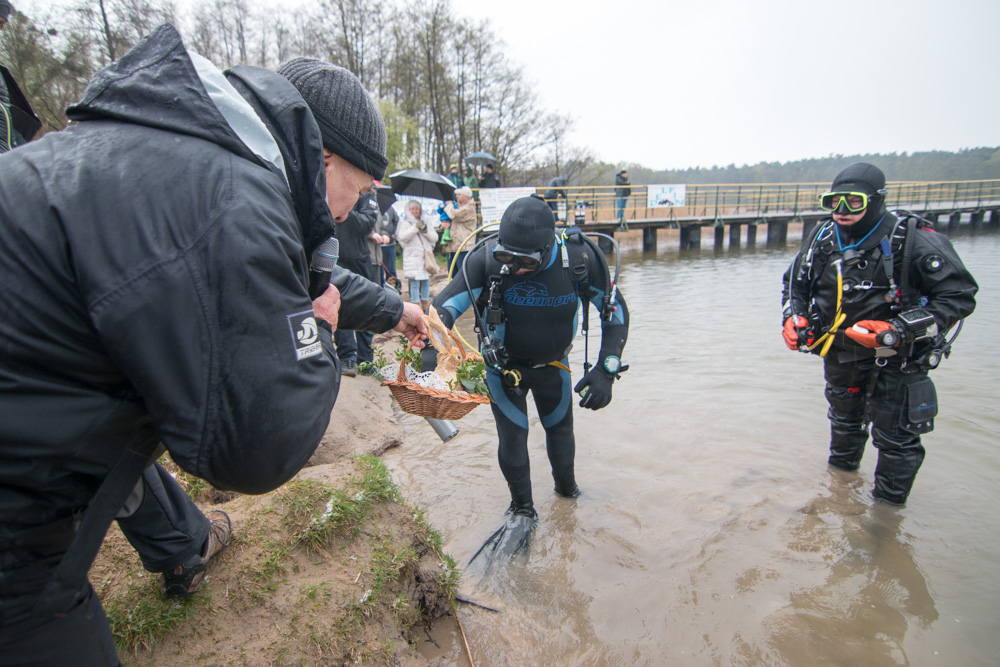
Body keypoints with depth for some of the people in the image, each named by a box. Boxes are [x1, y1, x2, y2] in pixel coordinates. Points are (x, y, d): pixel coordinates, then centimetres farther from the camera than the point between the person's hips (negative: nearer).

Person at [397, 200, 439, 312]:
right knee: (414, 282, -6)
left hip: (426, 256, 4)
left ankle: (425, 306, 17)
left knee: (426, 282, 7)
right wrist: (415, 228, -14)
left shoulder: (426, 221, 14)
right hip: (412, 257, -3)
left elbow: (435, 238, 9)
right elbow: (402, 237, -11)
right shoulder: (405, 222, 4)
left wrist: (425, 231, -8)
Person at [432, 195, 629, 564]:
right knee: (512, 437, -1)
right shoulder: (487, 258, -31)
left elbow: (615, 311, -15)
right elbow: (446, 303, -28)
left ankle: (566, 486, 49)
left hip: (553, 364, 2)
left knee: (560, 428, 18)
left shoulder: (580, 258, -27)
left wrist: (606, 370, -23)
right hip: (503, 365, -1)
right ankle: (522, 511, 25)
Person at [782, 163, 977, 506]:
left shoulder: (914, 242, -21)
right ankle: (840, 477, 53)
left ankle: (887, 506, 29)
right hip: (840, 354, 5)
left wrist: (900, 330, -31)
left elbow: (959, 296, -20)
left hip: (895, 359, -4)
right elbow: (795, 284, 9)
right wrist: (793, 317, -9)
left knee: (896, 438, 6)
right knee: (844, 421, 27)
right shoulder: (821, 239, -7)